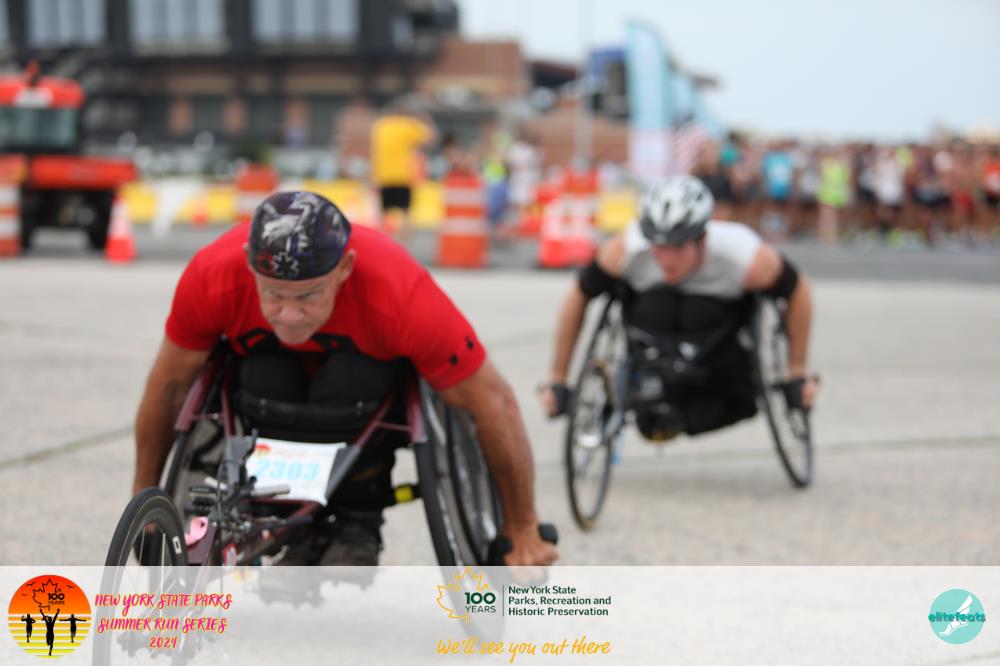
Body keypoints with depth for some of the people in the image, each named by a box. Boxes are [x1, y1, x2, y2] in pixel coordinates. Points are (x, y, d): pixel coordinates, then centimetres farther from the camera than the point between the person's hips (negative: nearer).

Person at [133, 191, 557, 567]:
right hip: (279, 367, 2)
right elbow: (168, 383, -14)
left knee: (348, 382, -36)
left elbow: (494, 403, -27)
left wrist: (523, 533, -19)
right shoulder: (212, 277, -33)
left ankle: (359, 524, -11)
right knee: (263, 383, -33)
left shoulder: (400, 293, -38)